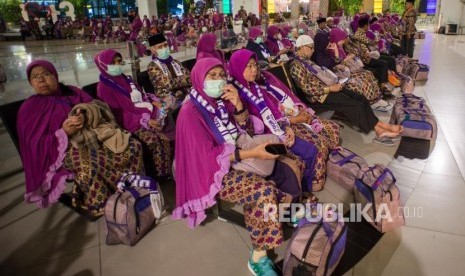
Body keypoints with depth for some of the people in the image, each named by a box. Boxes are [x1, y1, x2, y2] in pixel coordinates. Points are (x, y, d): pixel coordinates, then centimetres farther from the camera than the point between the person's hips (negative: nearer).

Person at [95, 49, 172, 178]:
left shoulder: (126, 79, 17)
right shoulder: (104, 88, -4)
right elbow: (118, 115, -11)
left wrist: (154, 101, -4)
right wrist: (143, 120, -19)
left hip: (147, 115, 7)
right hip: (132, 123, -7)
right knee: (155, 140, -29)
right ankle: (163, 173, -13)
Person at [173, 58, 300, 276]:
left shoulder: (222, 100, 4)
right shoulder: (190, 112, -16)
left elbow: (245, 130, 6)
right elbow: (208, 154, -20)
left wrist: (238, 105, -13)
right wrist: (252, 154, -25)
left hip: (237, 156, 7)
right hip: (215, 171, -7)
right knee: (263, 191, -28)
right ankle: (258, 258, -14)